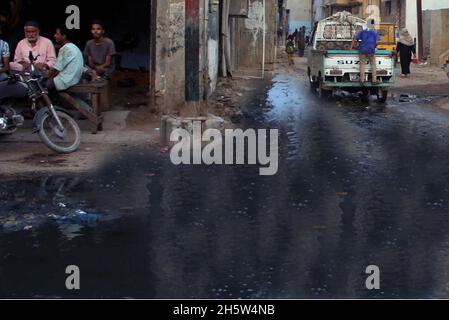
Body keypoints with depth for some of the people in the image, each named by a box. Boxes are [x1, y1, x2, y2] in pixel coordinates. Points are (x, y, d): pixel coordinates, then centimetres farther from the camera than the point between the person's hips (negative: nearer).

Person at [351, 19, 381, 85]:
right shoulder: (374, 33, 5)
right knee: (373, 65, 8)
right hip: (371, 51, -1)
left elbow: (354, 40, 6)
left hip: (363, 50, 1)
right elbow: (377, 42, -4)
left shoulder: (362, 32, 9)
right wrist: (374, 47, 14)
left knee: (362, 64, 6)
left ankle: (362, 80, 3)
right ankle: (374, 80, 7)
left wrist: (351, 47, 13)